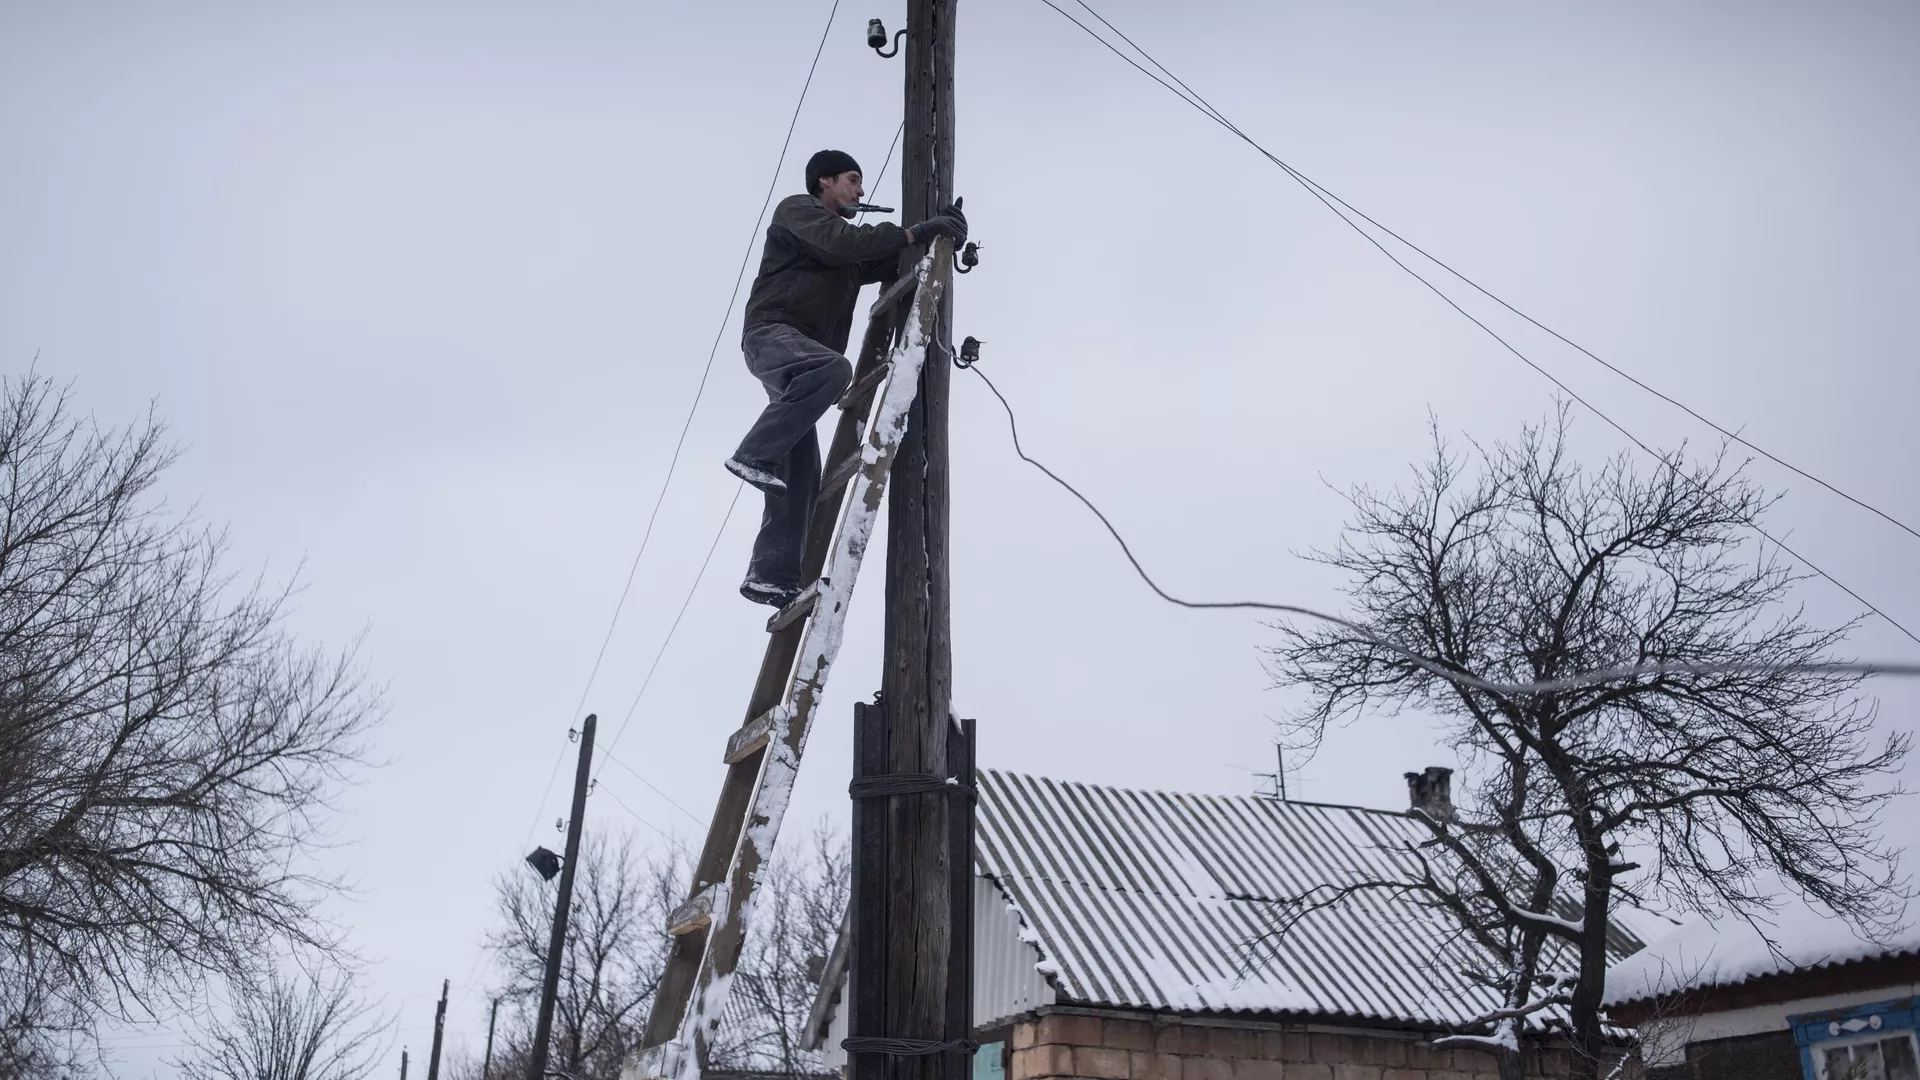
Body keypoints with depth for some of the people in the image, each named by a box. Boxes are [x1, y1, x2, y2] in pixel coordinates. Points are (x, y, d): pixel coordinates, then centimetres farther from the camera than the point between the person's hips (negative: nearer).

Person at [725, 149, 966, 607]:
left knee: (801, 477, -4)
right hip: (771, 333, -8)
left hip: (802, 354, 8)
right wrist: (913, 233, -14)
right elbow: (842, 242, -13)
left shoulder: (845, 240, 30)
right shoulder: (796, 210, 6)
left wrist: (934, 234, 5)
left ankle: (771, 576, -8)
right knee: (833, 368, -38)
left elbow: (885, 264, 18)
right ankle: (755, 455, -31)